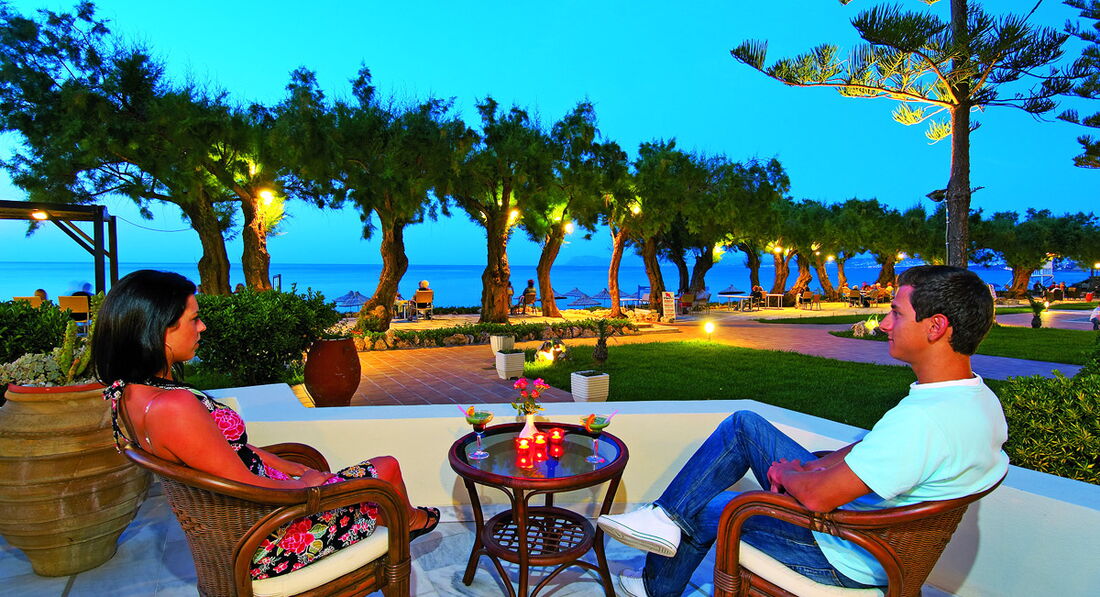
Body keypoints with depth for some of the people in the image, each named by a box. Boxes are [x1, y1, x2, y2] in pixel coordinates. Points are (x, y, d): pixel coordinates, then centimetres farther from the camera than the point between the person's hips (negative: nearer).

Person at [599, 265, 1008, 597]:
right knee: (743, 424, 5)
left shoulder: (924, 419, -36)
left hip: (849, 558, -9)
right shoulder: (980, 398, -2)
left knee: (703, 509, 6)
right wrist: (814, 467, -2)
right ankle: (667, 517, 11)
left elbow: (817, 497, -32)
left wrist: (786, 471, -8)